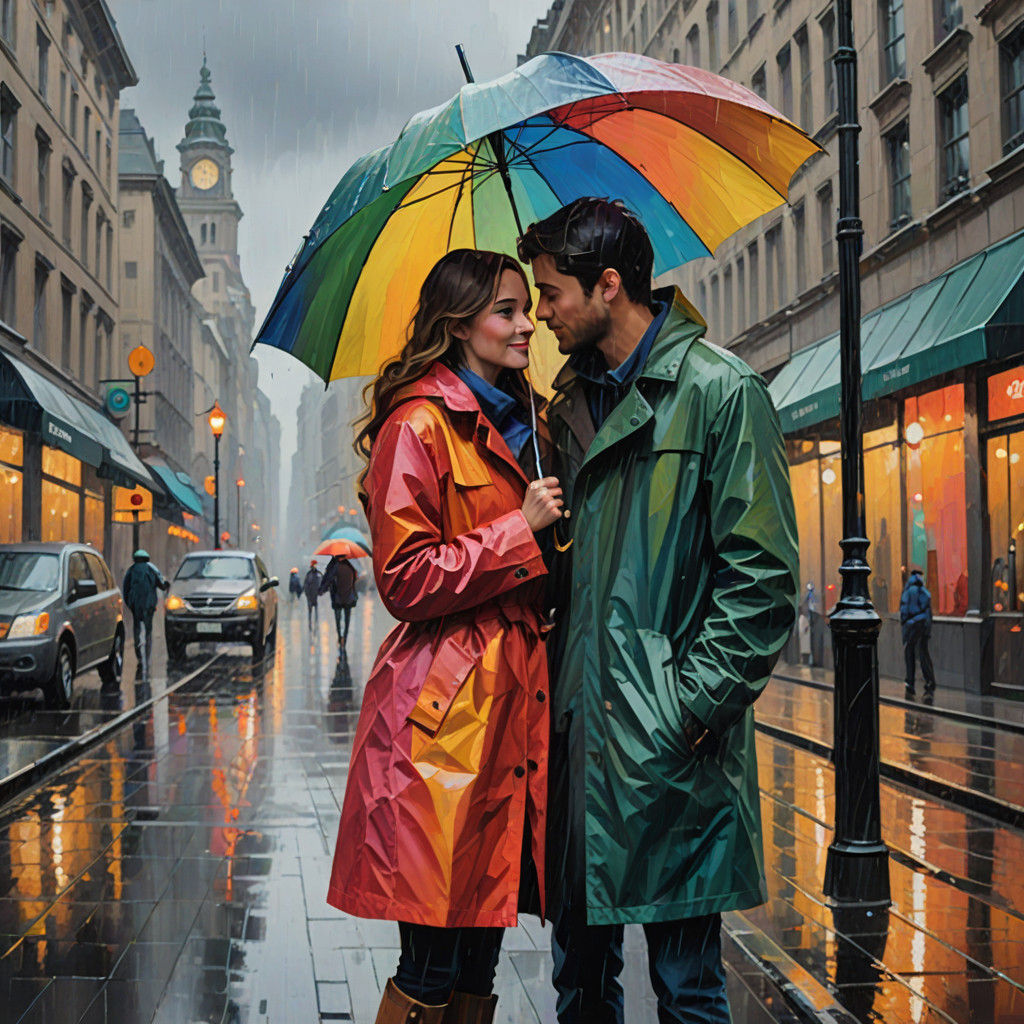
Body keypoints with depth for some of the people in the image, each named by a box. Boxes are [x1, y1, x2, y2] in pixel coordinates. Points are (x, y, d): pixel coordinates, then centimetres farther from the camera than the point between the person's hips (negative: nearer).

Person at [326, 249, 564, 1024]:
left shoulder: (513, 424, 20)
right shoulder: (419, 423, -7)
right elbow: (405, 579, -13)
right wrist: (518, 529, -13)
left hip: (513, 701, 8)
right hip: (445, 710, -8)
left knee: (482, 953, 12)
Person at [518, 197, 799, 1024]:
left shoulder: (721, 391, -8)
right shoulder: (572, 402, 14)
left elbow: (763, 578, -12)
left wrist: (692, 706, -15)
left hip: (669, 746, -7)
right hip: (577, 731, 7)